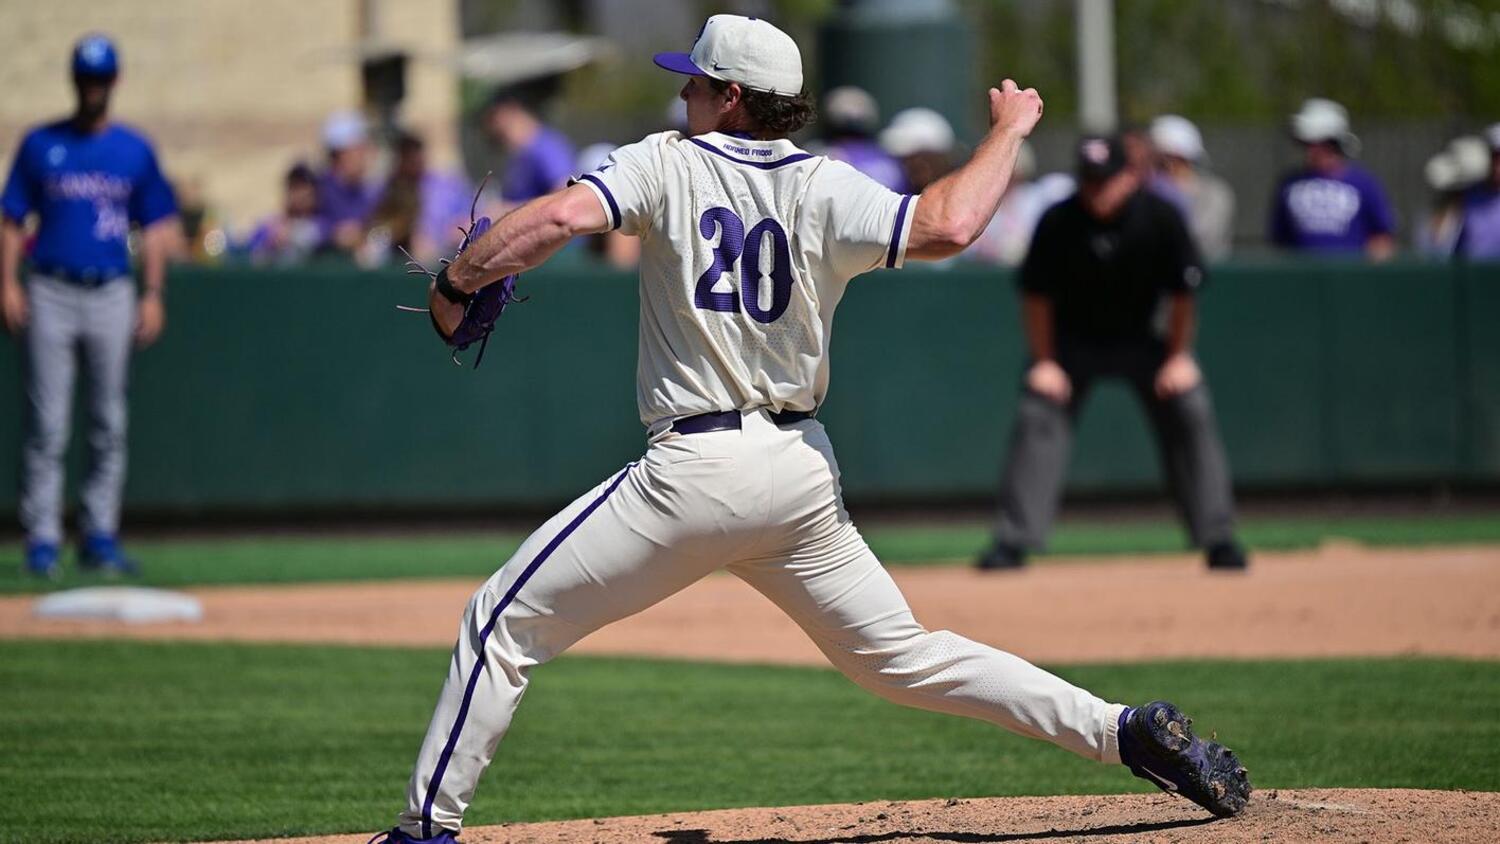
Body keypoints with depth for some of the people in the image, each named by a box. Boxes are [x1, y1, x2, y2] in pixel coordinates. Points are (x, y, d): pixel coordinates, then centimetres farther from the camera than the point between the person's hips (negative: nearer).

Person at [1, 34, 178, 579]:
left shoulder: (135, 151, 9)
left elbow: (154, 228, 11)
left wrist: (153, 294, 2)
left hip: (112, 294, 2)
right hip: (51, 293, -2)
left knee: (109, 425, 3)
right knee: (46, 425, -6)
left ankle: (100, 536, 10)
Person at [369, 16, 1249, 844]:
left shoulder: (668, 163, -2)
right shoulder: (823, 189, 2)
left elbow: (559, 218, -18)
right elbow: (945, 227, -14)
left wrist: (456, 284, -4)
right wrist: (1009, 130, 4)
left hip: (695, 469, -4)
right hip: (802, 468, 4)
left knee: (507, 620, 5)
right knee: (896, 651, 13)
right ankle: (1127, 730, 4)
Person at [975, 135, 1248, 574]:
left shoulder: (1160, 217, -21)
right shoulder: (1058, 222, -22)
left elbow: (1182, 291, -9)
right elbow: (1036, 295, -9)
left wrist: (1178, 357, -8)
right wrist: (1045, 362, -9)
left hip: (1142, 338, 0)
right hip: (1073, 339, 0)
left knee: (1191, 414, -10)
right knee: (1037, 418, -15)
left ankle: (1219, 539, 0)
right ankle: (1012, 542, -10)